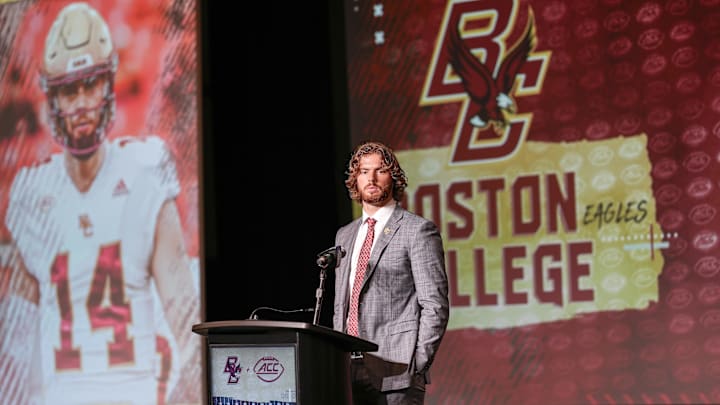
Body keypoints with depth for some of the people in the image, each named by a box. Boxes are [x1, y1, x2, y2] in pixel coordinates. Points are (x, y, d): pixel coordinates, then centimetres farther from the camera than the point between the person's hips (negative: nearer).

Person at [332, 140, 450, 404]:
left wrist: (417, 366, -12)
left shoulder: (417, 230, -2)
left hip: (394, 372, -6)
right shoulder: (344, 235, 19)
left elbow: (435, 305, -6)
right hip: (349, 371, 6)